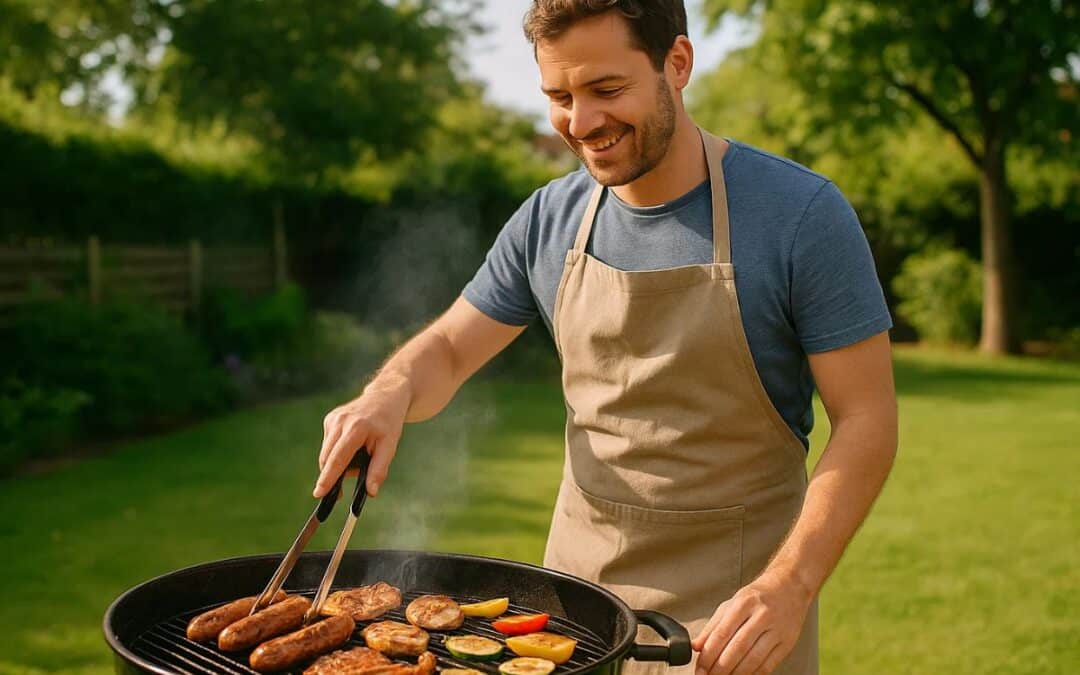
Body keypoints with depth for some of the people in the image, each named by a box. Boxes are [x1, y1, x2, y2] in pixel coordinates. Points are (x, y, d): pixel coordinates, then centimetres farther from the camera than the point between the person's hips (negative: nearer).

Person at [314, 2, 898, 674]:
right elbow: (448, 348, 9)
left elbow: (866, 421, -13)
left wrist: (788, 587, -24)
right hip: (578, 584, 4)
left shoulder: (803, 214, -14)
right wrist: (390, 393, -13)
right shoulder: (550, 219, -1)